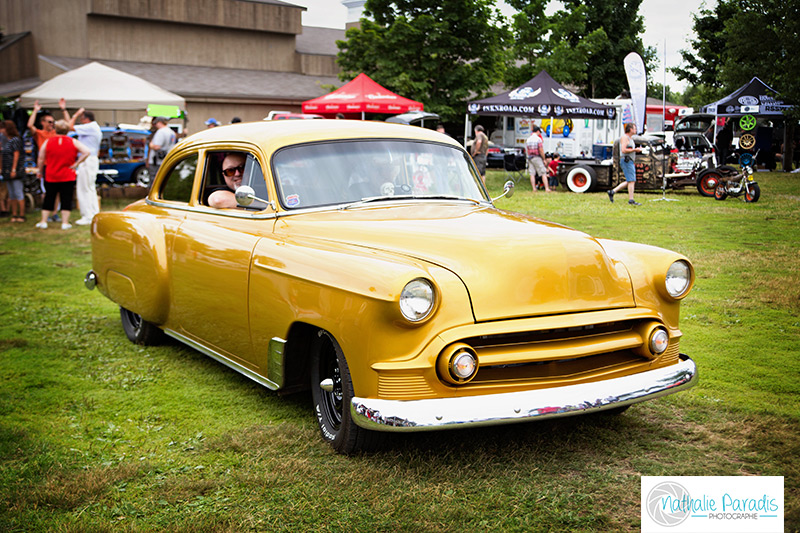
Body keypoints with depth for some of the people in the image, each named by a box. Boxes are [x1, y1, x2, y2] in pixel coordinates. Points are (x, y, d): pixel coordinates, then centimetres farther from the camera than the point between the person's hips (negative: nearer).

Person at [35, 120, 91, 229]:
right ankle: (65, 222, 1)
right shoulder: (73, 142, -2)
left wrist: (40, 171, 16)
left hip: (51, 176, 1)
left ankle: (43, 221, 13)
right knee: (66, 200, 3)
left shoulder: (48, 142, 0)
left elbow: (41, 159, 2)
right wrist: (76, 164, -6)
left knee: (49, 199, 11)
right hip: (68, 177, -1)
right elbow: (87, 152, -10)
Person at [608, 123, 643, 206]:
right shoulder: (624, 137, -10)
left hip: (630, 162, 10)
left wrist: (637, 150, 14)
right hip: (626, 161, -10)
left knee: (630, 181, 8)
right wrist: (635, 150, -15)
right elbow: (623, 150, -20)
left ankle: (612, 192, 10)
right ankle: (631, 200, -10)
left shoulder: (630, 138, 21)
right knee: (631, 180, -12)